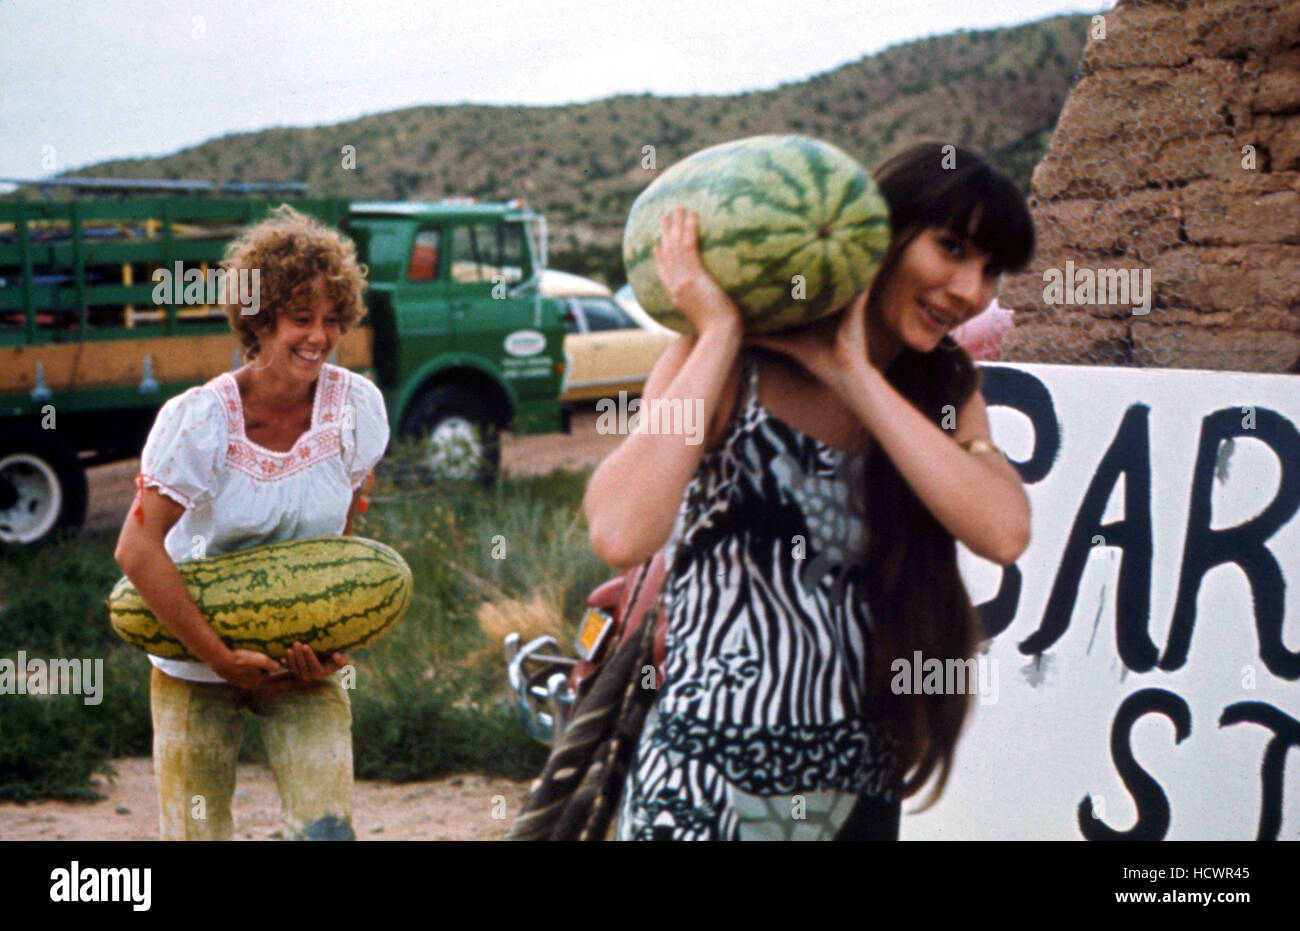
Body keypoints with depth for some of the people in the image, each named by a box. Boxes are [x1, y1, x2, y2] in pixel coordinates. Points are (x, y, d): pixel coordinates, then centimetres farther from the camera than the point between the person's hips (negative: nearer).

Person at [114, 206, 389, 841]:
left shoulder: (356, 406, -9)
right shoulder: (200, 419, -18)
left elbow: (341, 542, 3)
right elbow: (136, 550, -21)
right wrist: (223, 659, -21)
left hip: (302, 660, 2)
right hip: (194, 663, -2)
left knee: (325, 826, -11)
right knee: (195, 831, 1)